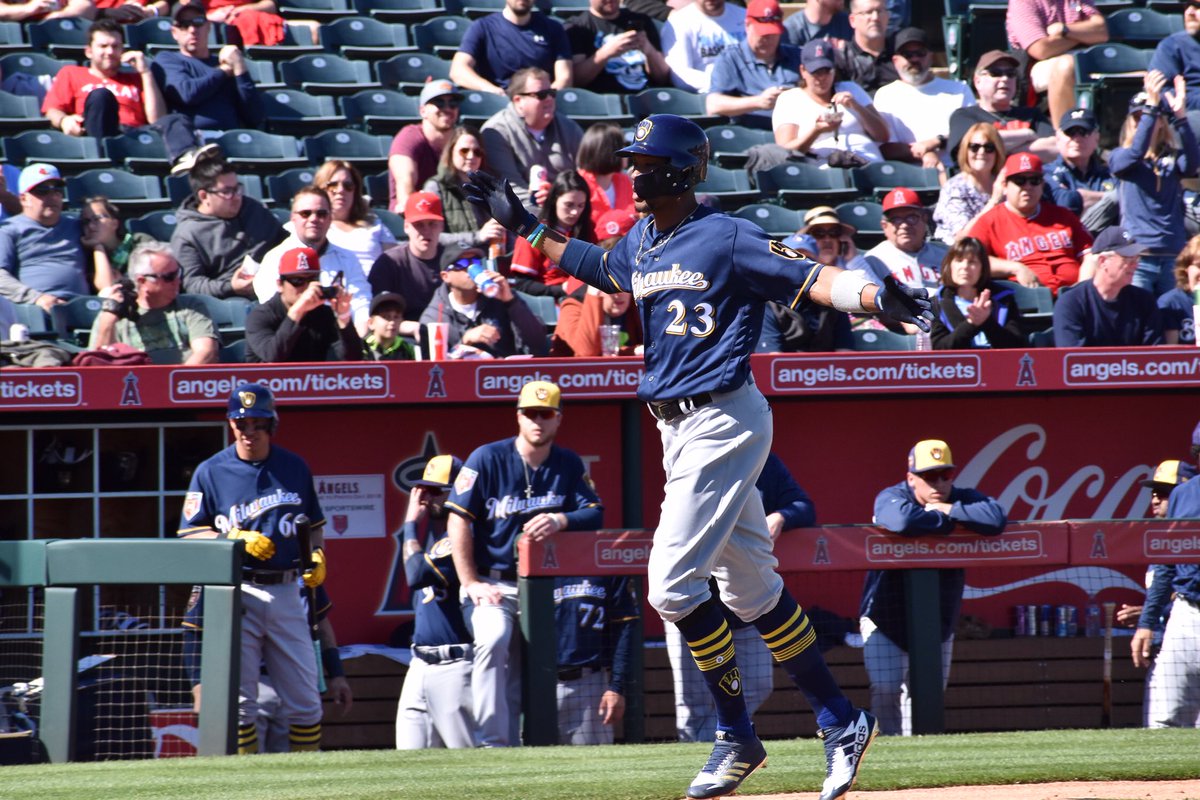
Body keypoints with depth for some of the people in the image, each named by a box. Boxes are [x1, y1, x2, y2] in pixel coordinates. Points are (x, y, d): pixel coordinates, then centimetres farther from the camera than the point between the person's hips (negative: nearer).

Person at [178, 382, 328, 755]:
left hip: (286, 593, 3)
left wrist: (317, 556, 2)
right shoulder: (211, 472, 2)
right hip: (237, 594, -3)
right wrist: (234, 539, -14)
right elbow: (190, 535, 1)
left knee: (305, 700, 4)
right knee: (239, 701, -3)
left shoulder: (294, 468, 11)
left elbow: (314, 524, 21)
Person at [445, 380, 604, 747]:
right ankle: (494, 743, -33)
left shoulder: (568, 465, 6)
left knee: (523, 676, 3)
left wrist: (561, 519, -23)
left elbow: (595, 512, 0)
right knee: (493, 639, -31)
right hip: (491, 582, -5)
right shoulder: (488, 459, -6)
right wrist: (471, 584, -15)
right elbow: (458, 520, -9)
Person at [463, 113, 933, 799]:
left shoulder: (728, 239, -12)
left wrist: (875, 296, -37)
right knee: (750, 589, 11)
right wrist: (526, 227, 37)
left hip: (724, 423, -9)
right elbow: (596, 267, 33)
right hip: (678, 428, 9)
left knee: (672, 585, -12)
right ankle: (842, 723, 17)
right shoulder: (640, 246, 12)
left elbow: (810, 278, -21)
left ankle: (738, 736, 1)